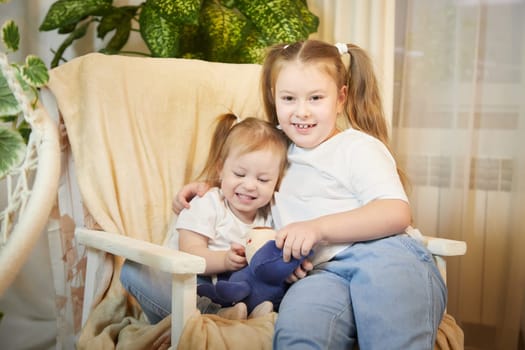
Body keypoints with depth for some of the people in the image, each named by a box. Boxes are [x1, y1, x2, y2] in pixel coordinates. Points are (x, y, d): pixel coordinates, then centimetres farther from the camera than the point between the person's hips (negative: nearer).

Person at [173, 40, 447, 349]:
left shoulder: (358, 147, 9)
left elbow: (396, 213, -6)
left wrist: (318, 227, -16)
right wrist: (206, 188, 26)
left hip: (383, 254, -2)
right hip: (323, 271, 3)